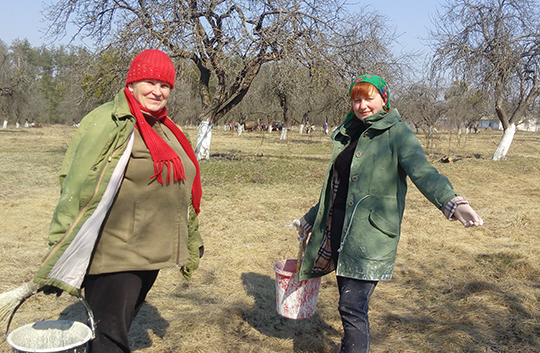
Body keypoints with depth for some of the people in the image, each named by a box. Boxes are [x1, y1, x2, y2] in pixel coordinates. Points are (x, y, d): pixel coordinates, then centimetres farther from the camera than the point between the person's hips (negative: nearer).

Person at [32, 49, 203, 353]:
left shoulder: (166, 130, 14)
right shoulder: (109, 122, -11)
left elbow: (183, 190, 24)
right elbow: (78, 188, -17)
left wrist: (192, 241, 28)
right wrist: (60, 261, -19)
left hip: (148, 256, 8)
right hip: (113, 256, -8)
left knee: (121, 327, 20)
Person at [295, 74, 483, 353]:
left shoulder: (397, 133, -6)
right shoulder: (348, 134, 15)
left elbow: (422, 171, -23)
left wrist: (452, 203, -42)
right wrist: (312, 217, 33)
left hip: (370, 233, -6)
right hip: (338, 228, 7)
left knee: (352, 306, -8)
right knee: (349, 302, 15)